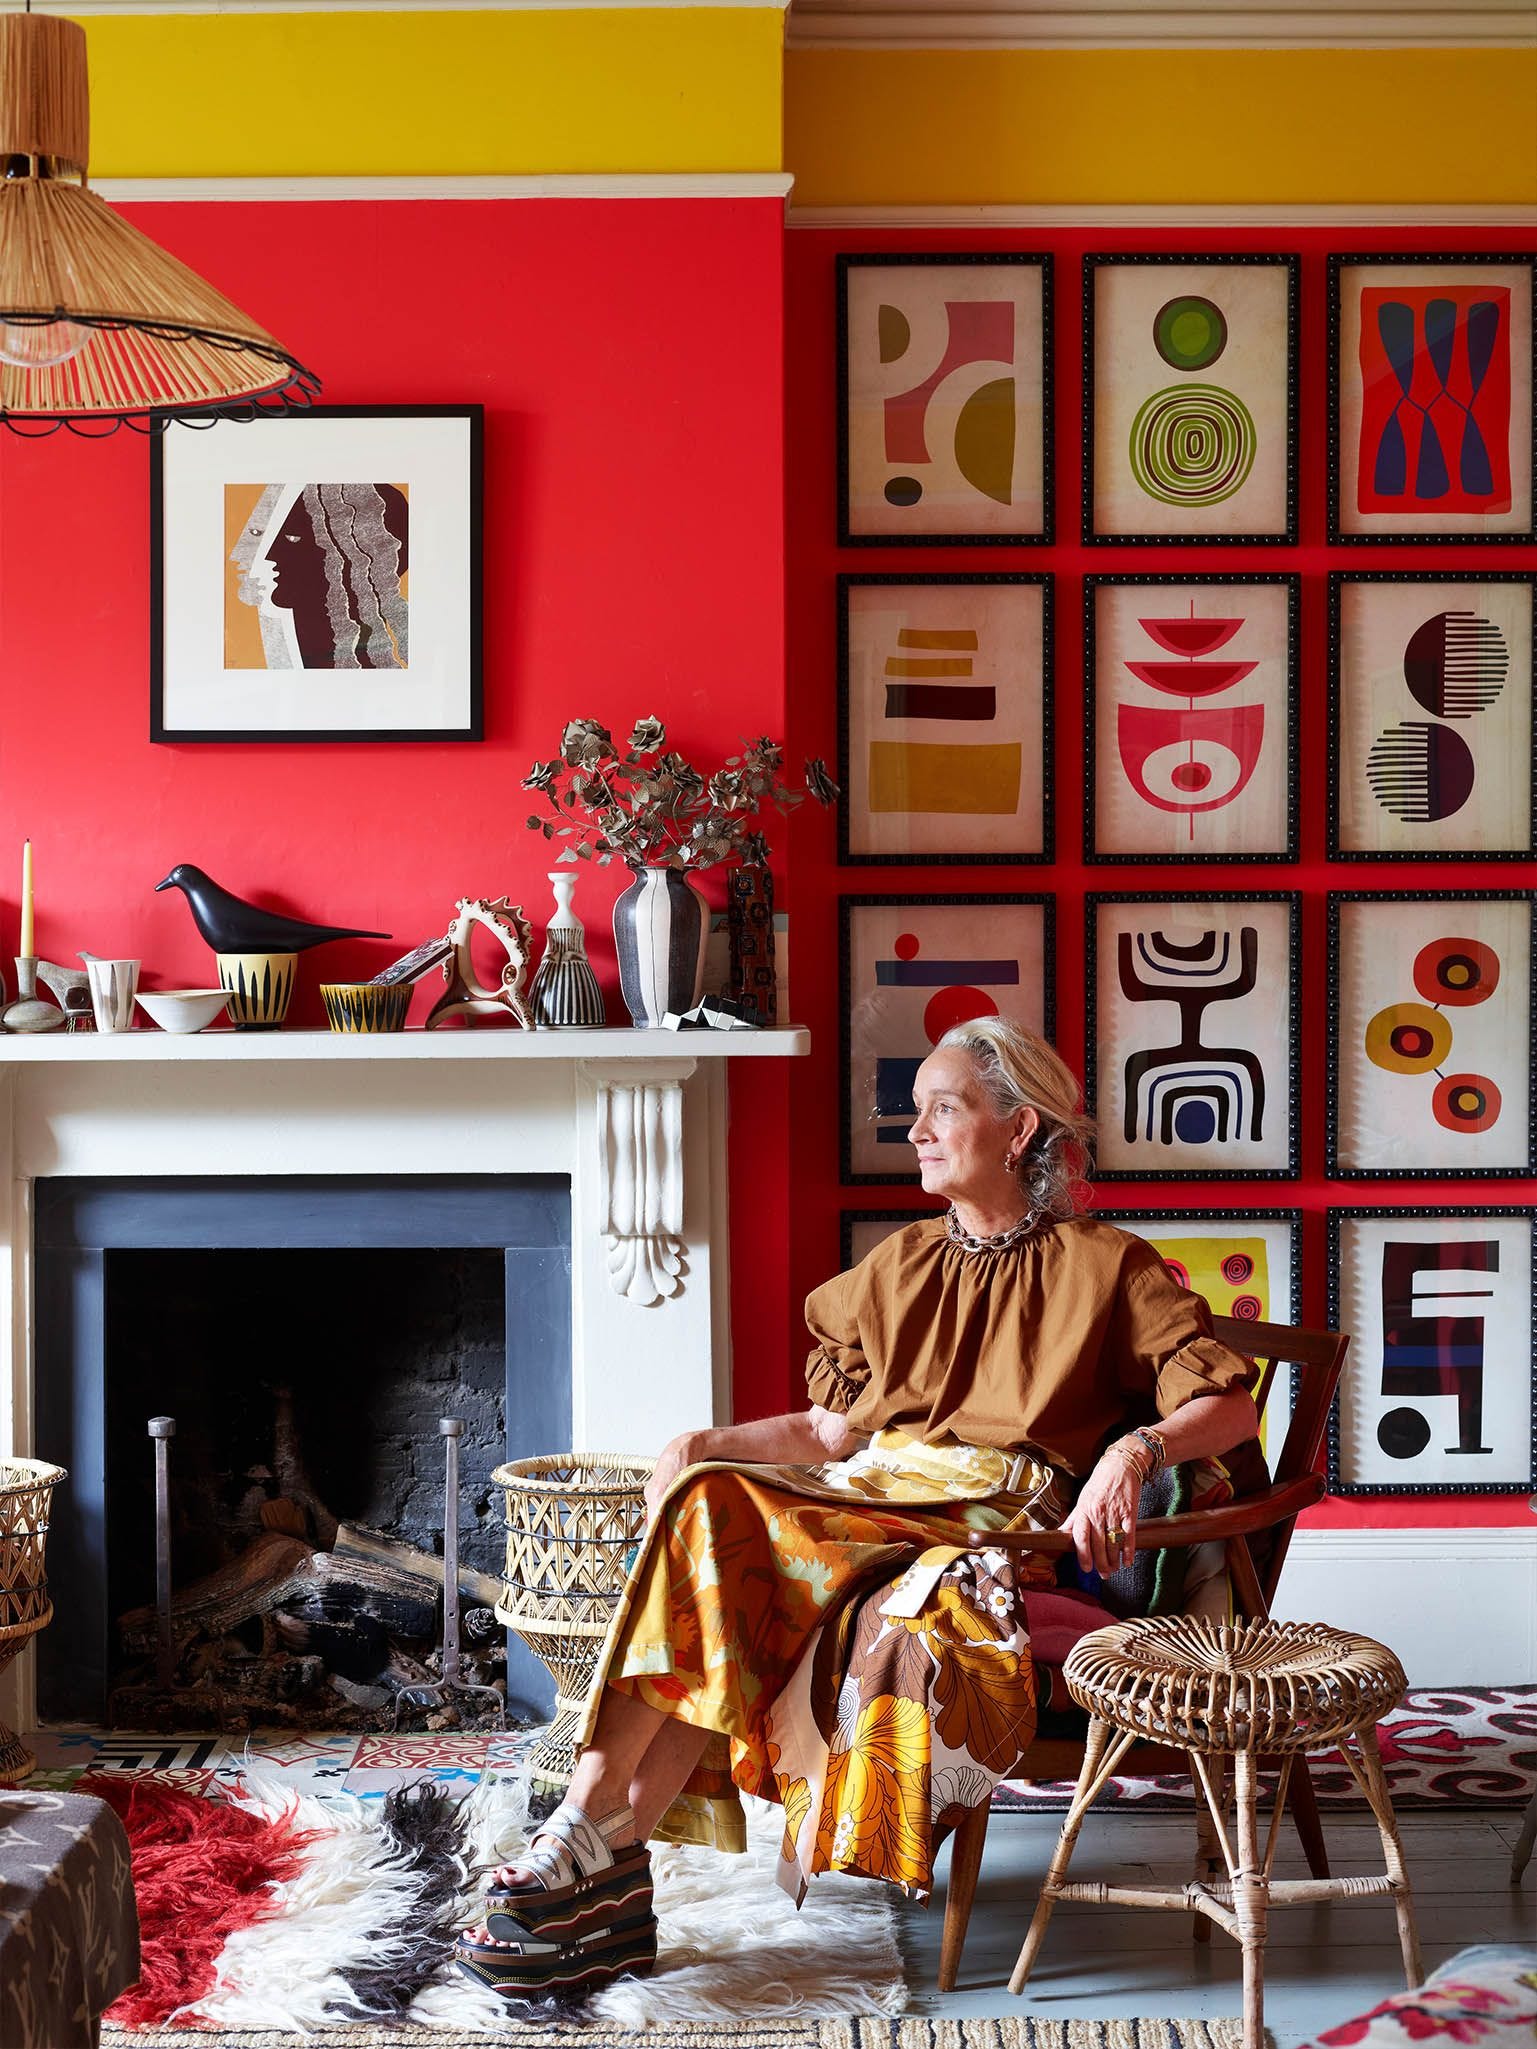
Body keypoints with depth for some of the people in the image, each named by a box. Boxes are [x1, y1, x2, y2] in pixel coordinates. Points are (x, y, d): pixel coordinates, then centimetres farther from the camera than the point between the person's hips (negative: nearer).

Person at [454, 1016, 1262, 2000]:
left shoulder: (1102, 1266, 8)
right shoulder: (900, 1265, 24)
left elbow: (1231, 1406, -1)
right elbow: (833, 1429, 20)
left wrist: (1135, 1447, -20)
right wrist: (711, 1447, 3)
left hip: (993, 1534, -5)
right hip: (868, 1505, 5)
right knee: (703, 1501, -28)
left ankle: (595, 1837, -26)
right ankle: (595, 1842, -31)